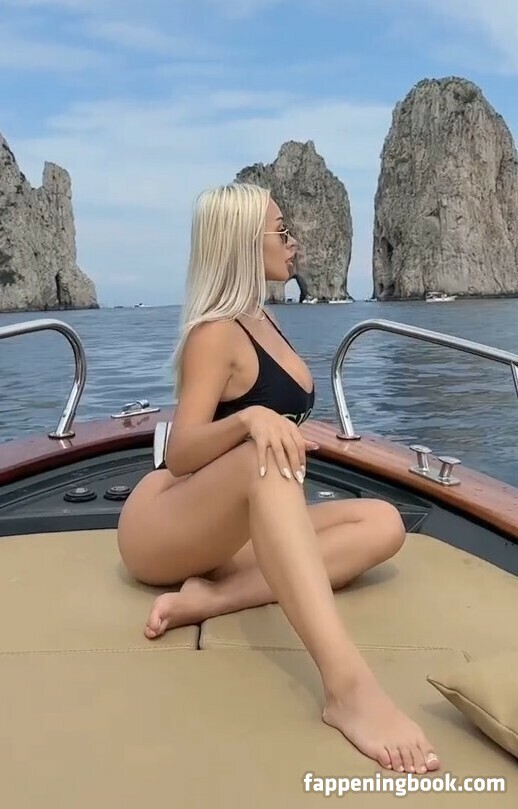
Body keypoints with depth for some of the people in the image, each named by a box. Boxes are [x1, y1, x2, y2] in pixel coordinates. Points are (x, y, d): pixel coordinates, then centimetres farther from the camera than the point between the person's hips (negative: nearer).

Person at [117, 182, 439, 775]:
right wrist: (249, 419, -38)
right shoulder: (216, 332, -13)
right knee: (264, 457, -39)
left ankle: (214, 596, -25)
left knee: (383, 523, -10)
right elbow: (180, 454, -24)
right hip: (161, 529, -8)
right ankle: (346, 686, -52)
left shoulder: (260, 320, 11)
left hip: (225, 531, 8)